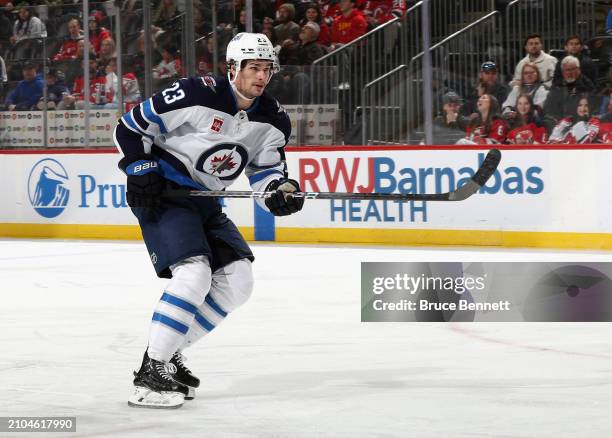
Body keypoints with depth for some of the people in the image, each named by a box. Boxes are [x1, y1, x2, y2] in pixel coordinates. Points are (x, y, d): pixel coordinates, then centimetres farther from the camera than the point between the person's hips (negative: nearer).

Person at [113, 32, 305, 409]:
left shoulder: (273, 119, -1)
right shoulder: (196, 95, -20)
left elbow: (267, 168, 5)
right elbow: (130, 127, -13)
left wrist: (282, 190, -17)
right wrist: (144, 173, -18)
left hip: (204, 201, 8)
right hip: (161, 194, -8)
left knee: (238, 280, 1)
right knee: (194, 272, -24)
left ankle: (170, 350, 12)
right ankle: (151, 372, -20)